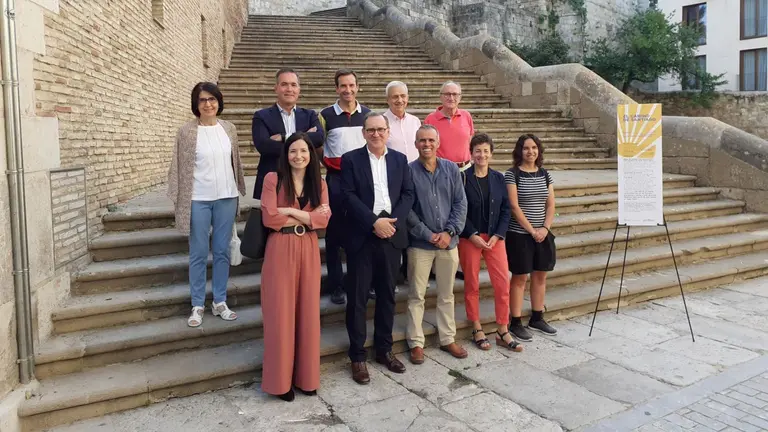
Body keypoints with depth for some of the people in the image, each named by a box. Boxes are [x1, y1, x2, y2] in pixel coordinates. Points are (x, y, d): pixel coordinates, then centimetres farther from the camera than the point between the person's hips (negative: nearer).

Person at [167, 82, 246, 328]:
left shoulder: (229, 129, 5)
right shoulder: (186, 132, -5)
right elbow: (179, 167, -3)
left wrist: (240, 190, 12)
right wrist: (178, 200, -4)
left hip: (226, 198, 3)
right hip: (198, 200, -3)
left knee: (222, 252, 10)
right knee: (198, 254, 4)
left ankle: (219, 302, 22)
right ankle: (197, 305, 17)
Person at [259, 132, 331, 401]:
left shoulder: (319, 183, 9)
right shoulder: (273, 179, -2)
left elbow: (324, 219, -4)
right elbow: (269, 218, -12)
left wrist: (290, 212, -12)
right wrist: (308, 217, -7)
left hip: (309, 251, 4)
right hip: (280, 251, -3)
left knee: (308, 312, 8)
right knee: (280, 313, 2)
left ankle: (306, 375, 22)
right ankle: (281, 379, 14)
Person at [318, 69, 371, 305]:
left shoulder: (368, 114, 7)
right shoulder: (326, 115, -1)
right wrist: (330, 164, -7)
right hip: (336, 179, -2)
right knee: (335, 232, 3)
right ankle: (336, 285, 13)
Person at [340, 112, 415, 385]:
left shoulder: (400, 160, 12)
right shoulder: (351, 159, 1)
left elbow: (408, 194, 6)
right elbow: (348, 197, -8)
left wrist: (394, 221, -10)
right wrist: (374, 222, -17)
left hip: (391, 235, 3)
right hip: (362, 237, -3)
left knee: (387, 295, 11)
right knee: (357, 297, 1)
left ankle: (384, 349, 25)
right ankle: (357, 356, 12)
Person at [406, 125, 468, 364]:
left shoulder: (451, 169, 2)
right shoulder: (409, 171, -7)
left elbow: (461, 203, 2)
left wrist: (449, 232, -10)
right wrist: (428, 235, -13)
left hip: (448, 242, 3)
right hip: (419, 244, -3)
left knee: (446, 295, 14)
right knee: (416, 296, 5)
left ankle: (448, 339, 28)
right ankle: (416, 343, 18)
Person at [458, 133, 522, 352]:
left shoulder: (499, 178, 6)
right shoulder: (463, 178, -5)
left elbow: (506, 210, 6)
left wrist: (497, 236, -5)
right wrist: (473, 235, -12)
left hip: (495, 238, 3)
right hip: (469, 239, -3)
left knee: (503, 284, 0)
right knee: (472, 285, 6)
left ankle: (503, 332, 14)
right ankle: (477, 330, 20)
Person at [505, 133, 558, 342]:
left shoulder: (545, 174, 8)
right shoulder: (512, 174, -8)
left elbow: (550, 205, 7)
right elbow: (514, 206, -13)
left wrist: (545, 228, -7)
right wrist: (532, 230, -15)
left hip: (543, 234, 6)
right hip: (519, 235, -5)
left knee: (540, 276, 12)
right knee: (520, 278, 0)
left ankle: (537, 318, 26)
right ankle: (515, 323, 8)